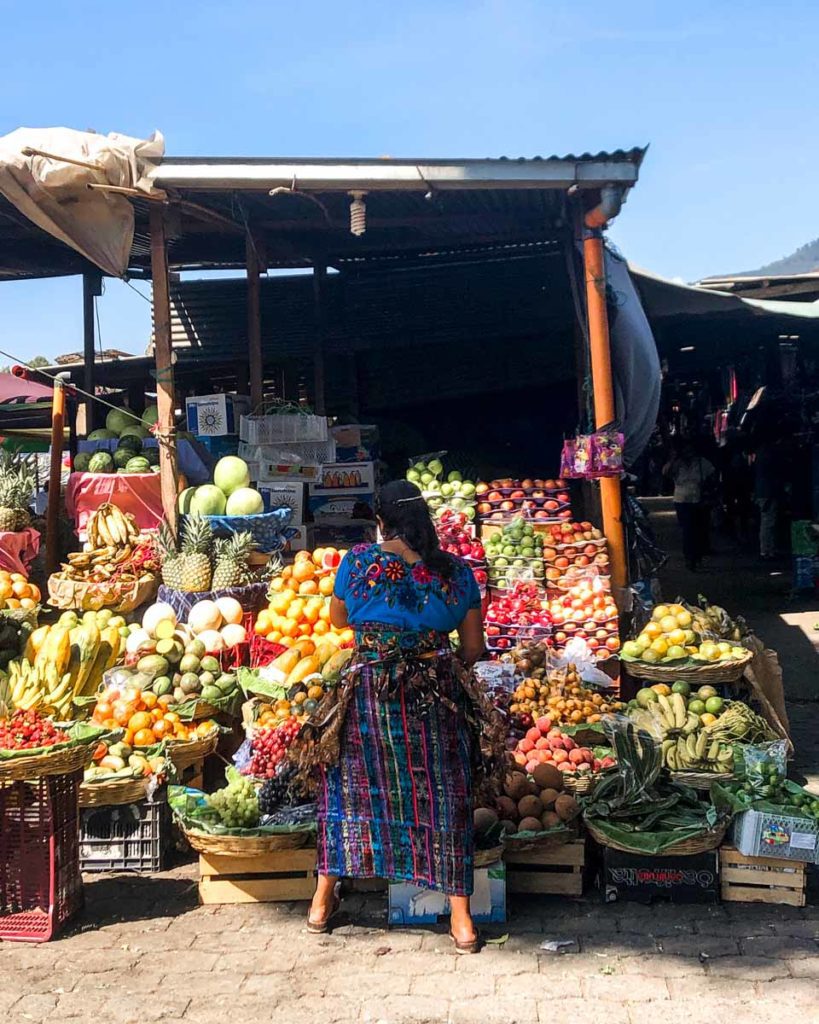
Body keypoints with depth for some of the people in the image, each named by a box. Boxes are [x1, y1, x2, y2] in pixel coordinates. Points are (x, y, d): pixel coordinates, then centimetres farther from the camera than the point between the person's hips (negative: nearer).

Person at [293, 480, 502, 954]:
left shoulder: (357, 562, -4)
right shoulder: (456, 571, -2)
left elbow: (338, 619, 13)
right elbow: (474, 648, 5)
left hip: (368, 696, 0)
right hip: (436, 700, 0)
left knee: (351, 788, 19)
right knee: (443, 798, 12)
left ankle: (323, 902, 29)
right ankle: (462, 919, 18)